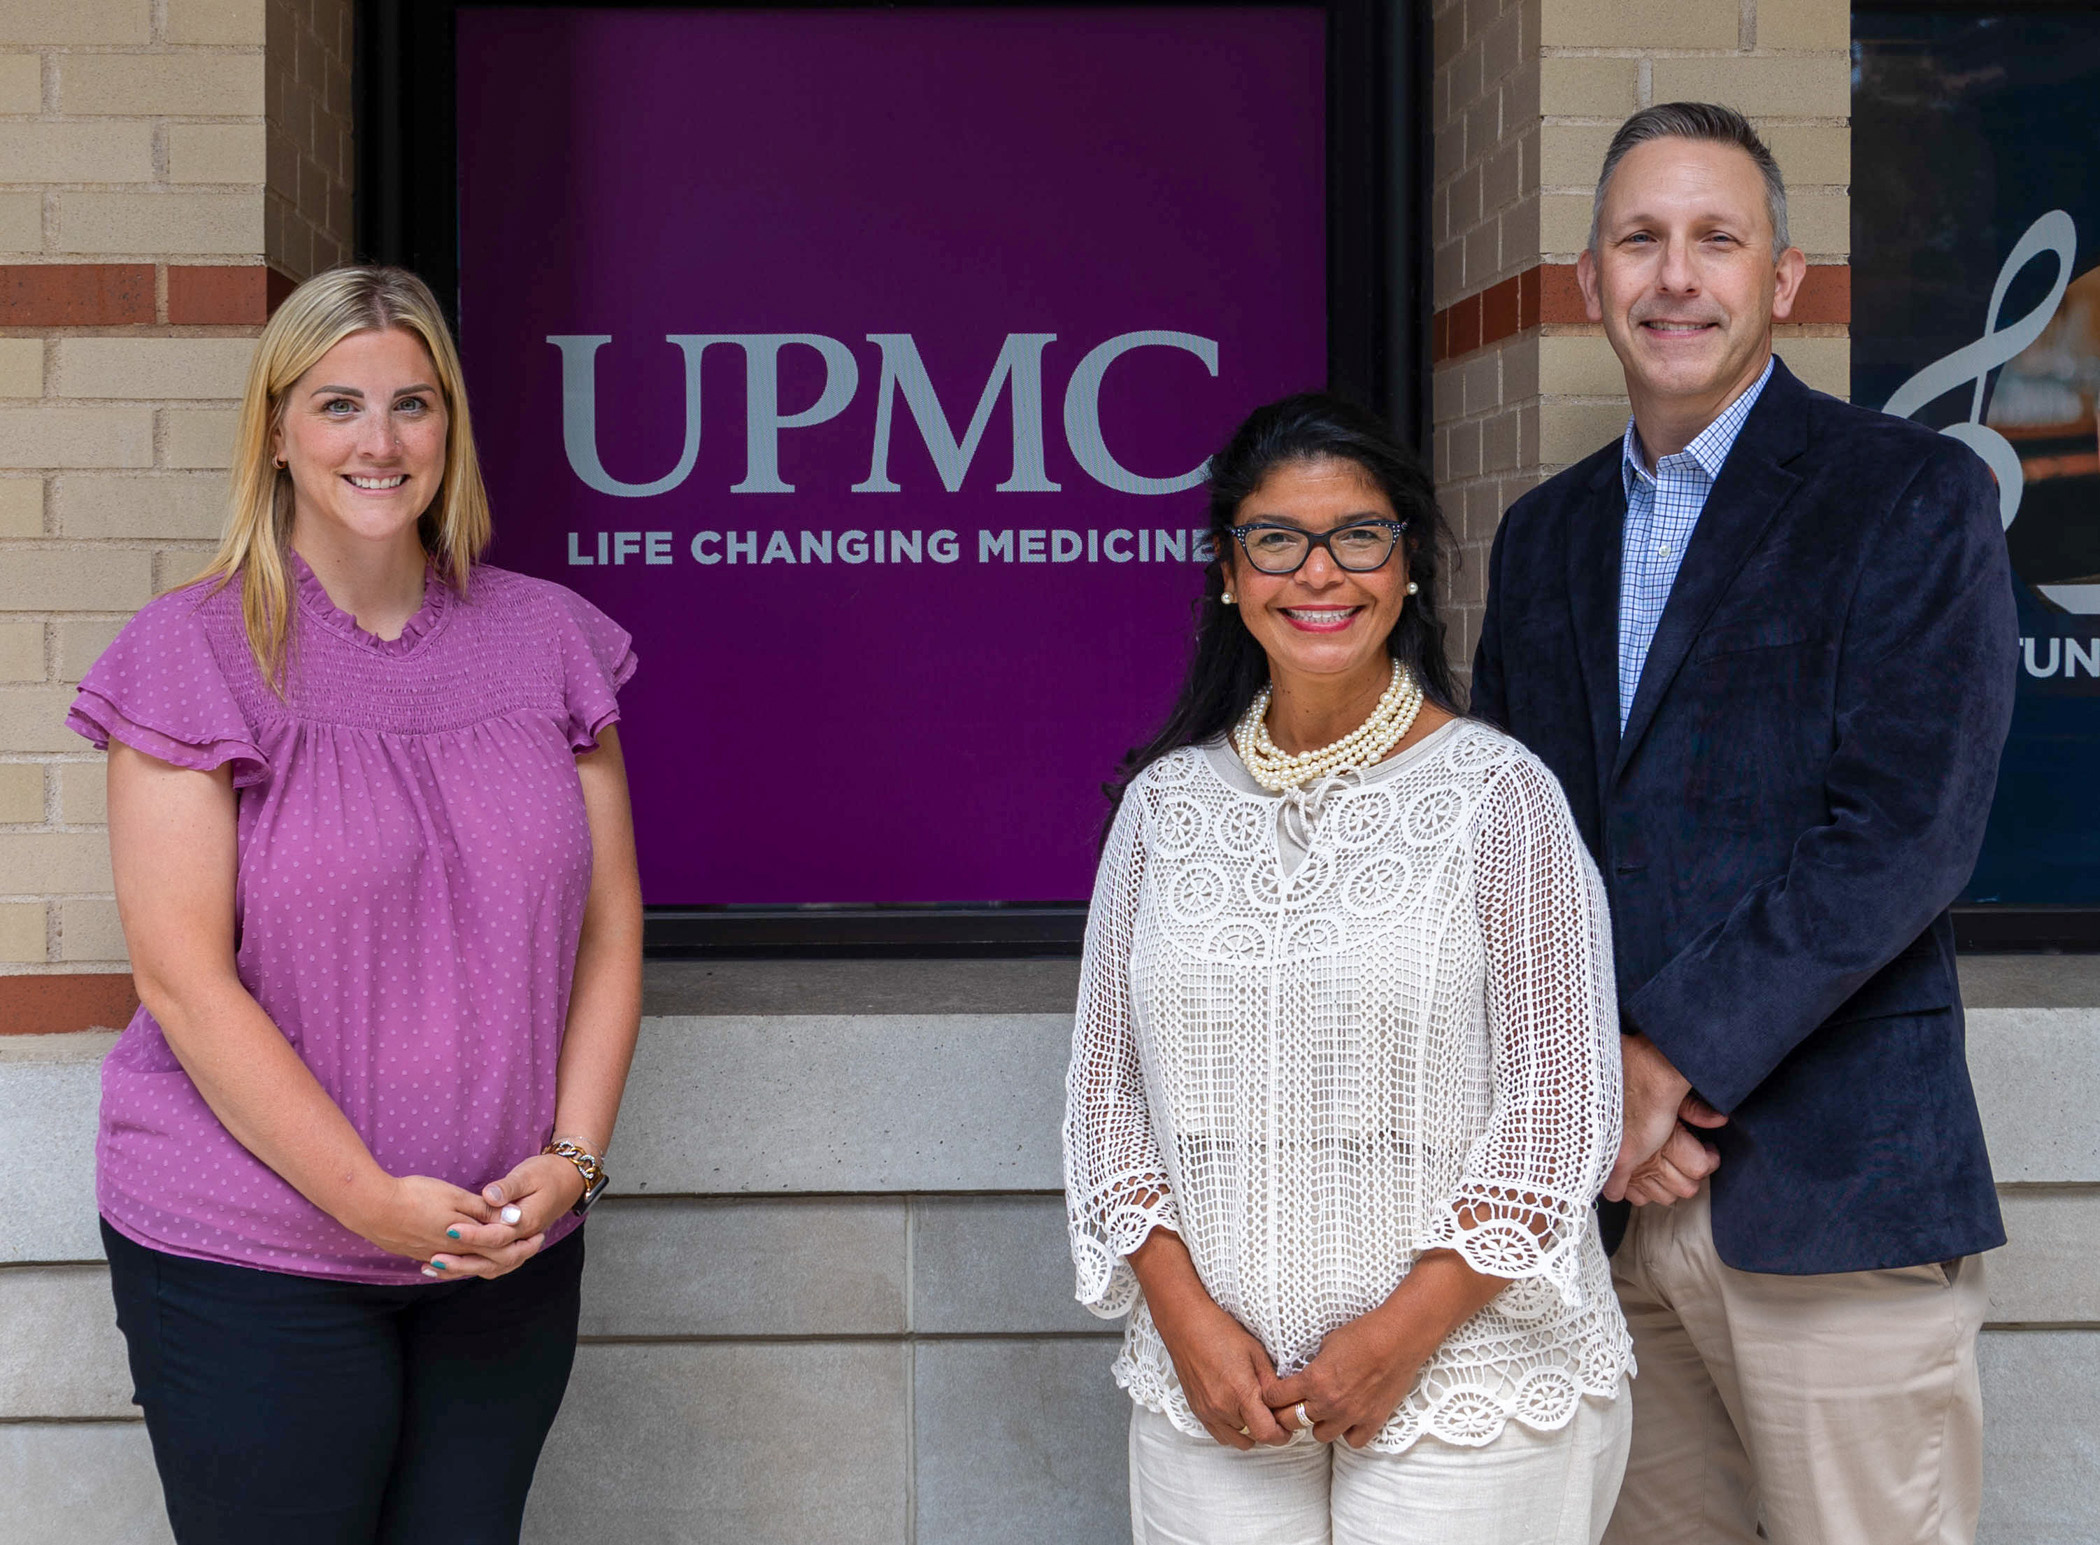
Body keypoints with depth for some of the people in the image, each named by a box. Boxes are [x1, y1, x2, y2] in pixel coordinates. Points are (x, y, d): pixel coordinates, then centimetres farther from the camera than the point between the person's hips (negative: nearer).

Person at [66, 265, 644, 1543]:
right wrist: (373, 1200, -16)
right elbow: (183, 976, -11)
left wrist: (571, 1158, -6)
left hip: (510, 1251, 3)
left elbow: (609, 925, 7)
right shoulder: (194, 655, -6)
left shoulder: (551, 641, 6)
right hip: (250, 1266, -3)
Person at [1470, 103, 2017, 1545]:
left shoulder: (1914, 495, -4)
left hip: (1831, 1194, -5)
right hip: (1598, 1188, 5)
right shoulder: (1546, 533, 15)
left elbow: (1903, 838, -13)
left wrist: (1669, 1059, -15)